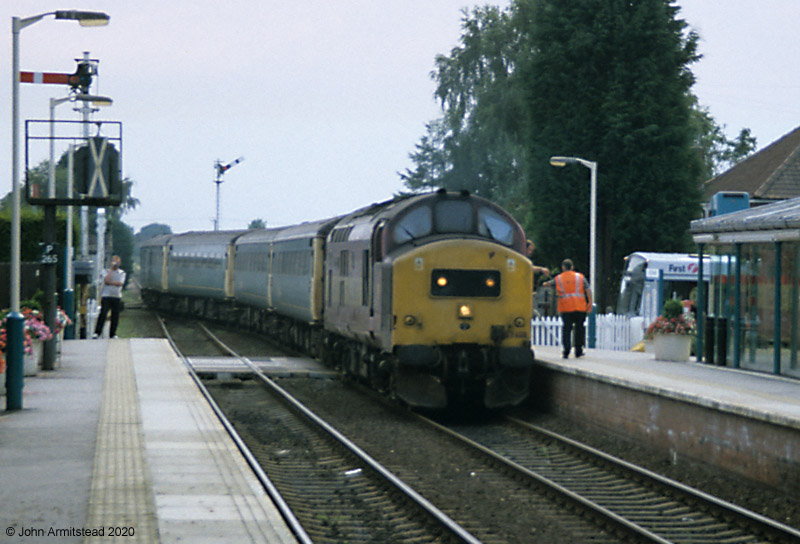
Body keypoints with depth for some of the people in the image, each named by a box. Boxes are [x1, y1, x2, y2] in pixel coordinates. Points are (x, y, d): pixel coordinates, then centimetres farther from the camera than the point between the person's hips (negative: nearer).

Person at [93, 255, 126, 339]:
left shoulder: (122, 273, 10)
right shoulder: (106, 271, 10)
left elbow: (120, 283, -5)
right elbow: (106, 280, -10)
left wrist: (110, 283, -8)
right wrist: (111, 269, -4)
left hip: (116, 297, 1)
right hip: (106, 296, -1)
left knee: (115, 316, 1)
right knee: (103, 314, -13)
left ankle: (112, 334, 10)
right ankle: (97, 332, -12)